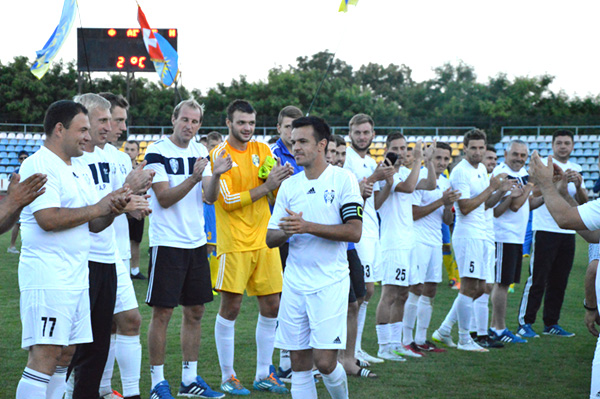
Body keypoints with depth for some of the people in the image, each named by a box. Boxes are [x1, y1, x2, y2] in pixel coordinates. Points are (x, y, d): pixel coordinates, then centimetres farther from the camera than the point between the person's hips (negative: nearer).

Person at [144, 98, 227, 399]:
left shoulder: (200, 151, 10)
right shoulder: (157, 152, -9)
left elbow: (209, 196, 4)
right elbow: (165, 198, -16)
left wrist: (215, 175, -15)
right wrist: (194, 178, -27)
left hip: (196, 242, 7)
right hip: (167, 243, -6)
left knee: (195, 311, 10)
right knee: (162, 312, -4)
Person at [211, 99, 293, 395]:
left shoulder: (262, 149, 10)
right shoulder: (219, 154, -6)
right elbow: (227, 201, -14)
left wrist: (283, 179, -11)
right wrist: (266, 186, -19)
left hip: (264, 240, 5)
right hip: (234, 243, -5)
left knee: (271, 305, 6)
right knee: (230, 307, -3)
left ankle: (264, 375, 16)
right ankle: (227, 377, 8)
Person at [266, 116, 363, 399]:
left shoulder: (342, 179, -4)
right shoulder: (289, 185, 10)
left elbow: (354, 232, -13)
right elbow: (271, 238, 10)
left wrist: (308, 226, -20)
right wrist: (288, 231, -13)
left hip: (330, 283, -5)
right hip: (294, 283, 5)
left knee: (325, 362, -9)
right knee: (299, 363, 5)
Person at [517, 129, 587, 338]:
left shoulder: (576, 169, 15)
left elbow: (583, 202, 10)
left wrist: (579, 186, -11)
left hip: (568, 232, 6)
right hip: (545, 229, -6)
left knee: (559, 280, 8)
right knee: (537, 279, -7)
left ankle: (551, 323, 15)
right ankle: (525, 323, -3)